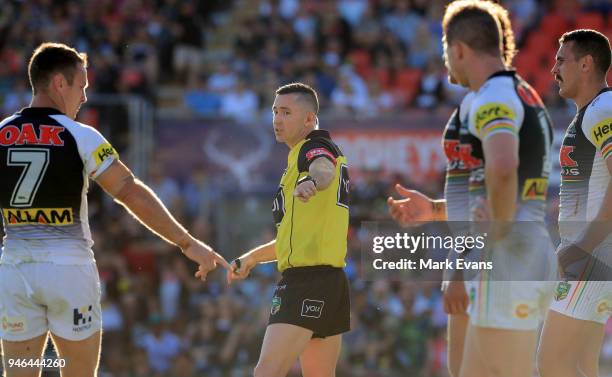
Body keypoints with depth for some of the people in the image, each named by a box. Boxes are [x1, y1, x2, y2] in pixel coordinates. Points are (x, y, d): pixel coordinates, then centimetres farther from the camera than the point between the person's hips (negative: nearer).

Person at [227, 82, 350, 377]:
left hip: (307, 282, -11)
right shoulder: (300, 156, 25)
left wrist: (310, 181, -55)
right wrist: (252, 258, 32)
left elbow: (324, 169, -33)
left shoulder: (315, 147, -6)